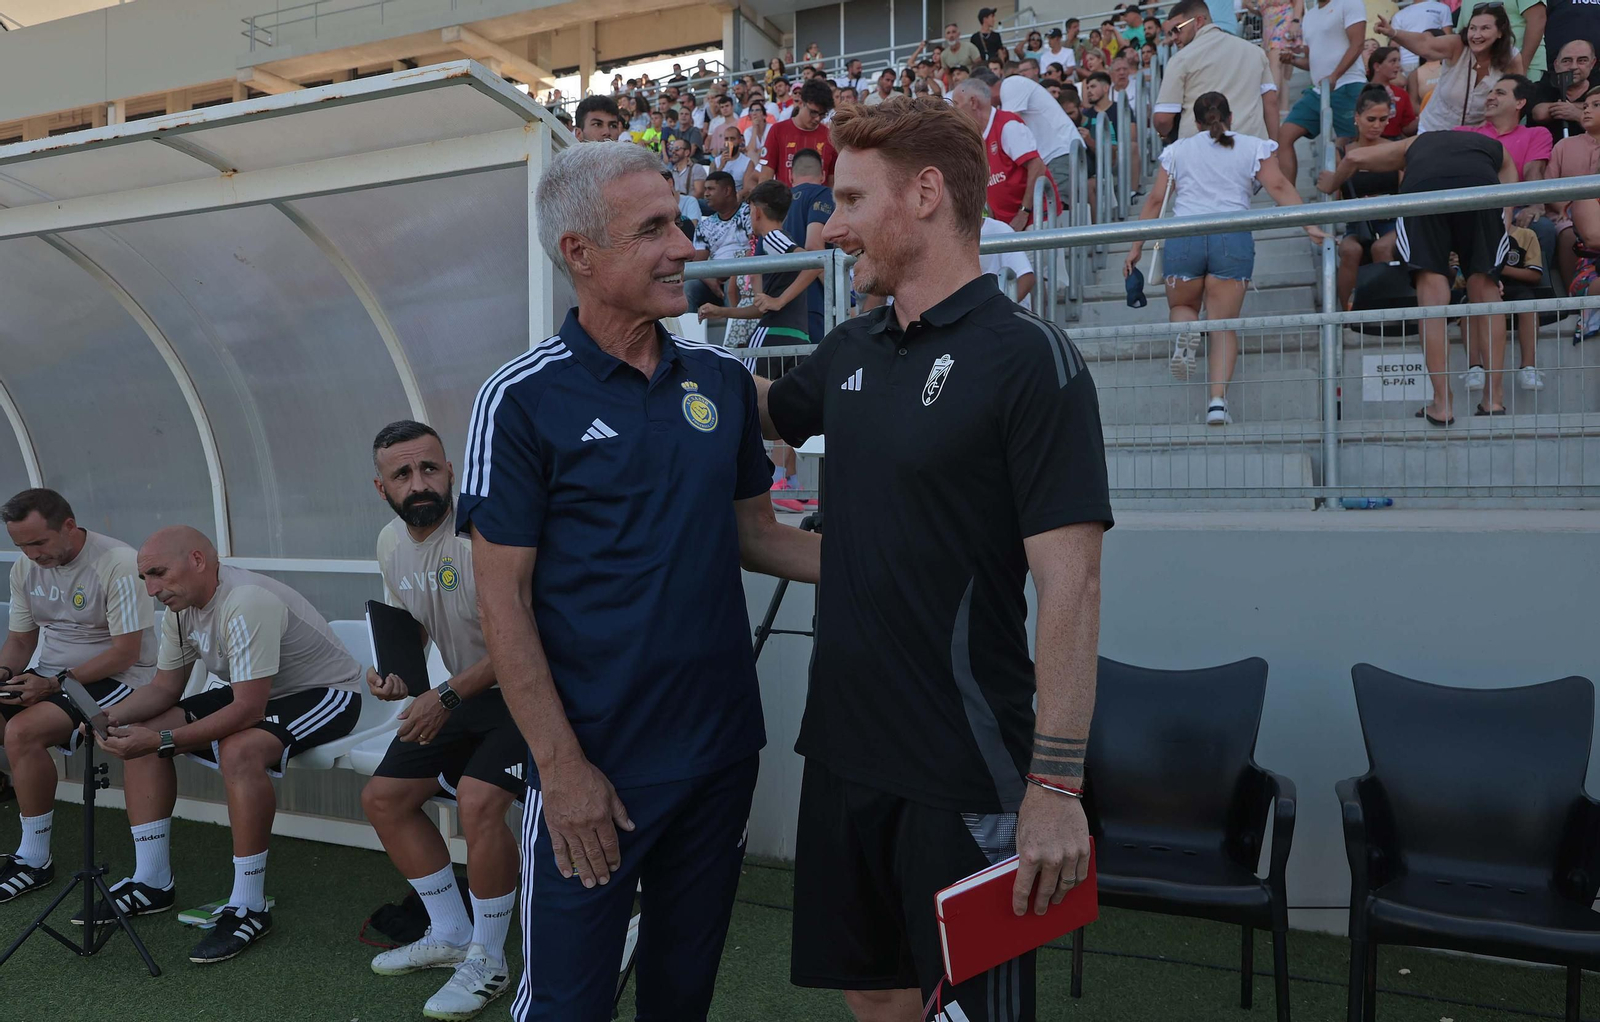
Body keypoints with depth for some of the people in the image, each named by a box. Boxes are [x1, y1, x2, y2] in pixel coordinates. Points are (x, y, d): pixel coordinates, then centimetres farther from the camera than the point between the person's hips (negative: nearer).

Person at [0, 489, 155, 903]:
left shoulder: (118, 564, -18)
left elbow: (125, 652, -19)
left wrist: (55, 684, -22)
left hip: (115, 679, -7)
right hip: (47, 675, 8)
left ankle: (34, 860, -13)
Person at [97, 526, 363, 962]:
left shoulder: (246, 603, -30)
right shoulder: (181, 606, -1)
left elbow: (248, 709, -32)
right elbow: (164, 687, 7)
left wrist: (163, 740, -35)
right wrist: (108, 717, -12)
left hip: (326, 693, -10)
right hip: (254, 694, 10)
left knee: (240, 750, -37)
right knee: (137, 733, 0)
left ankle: (249, 908, -24)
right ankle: (151, 883, 10)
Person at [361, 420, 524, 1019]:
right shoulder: (391, 543, 4)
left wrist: (446, 696, -22)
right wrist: (392, 672, -1)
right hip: (459, 695, 9)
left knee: (478, 802, -28)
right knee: (382, 798, 10)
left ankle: (487, 963, -5)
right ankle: (451, 935, 25)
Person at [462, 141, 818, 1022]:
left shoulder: (722, 381, 3)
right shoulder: (523, 398, -11)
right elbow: (503, 599, -11)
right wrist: (561, 765, -15)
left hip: (723, 748, 5)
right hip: (595, 764, -4)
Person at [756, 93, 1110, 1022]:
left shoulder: (1031, 358, -14)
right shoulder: (852, 351, 7)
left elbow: (1070, 581, -18)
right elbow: (761, 412, 27)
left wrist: (1057, 787, -21)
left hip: (967, 772, -7)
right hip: (843, 750, 7)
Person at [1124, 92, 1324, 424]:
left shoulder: (1177, 150, 18)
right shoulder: (1253, 147, 15)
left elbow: (1155, 200, 13)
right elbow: (1279, 187, 2)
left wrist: (1136, 247, 16)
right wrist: (1310, 226, 0)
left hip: (1183, 236, 0)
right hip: (1233, 238, 0)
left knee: (1182, 306, 22)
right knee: (1224, 325, 4)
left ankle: (1185, 329, -15)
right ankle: (1218, 400, -11)